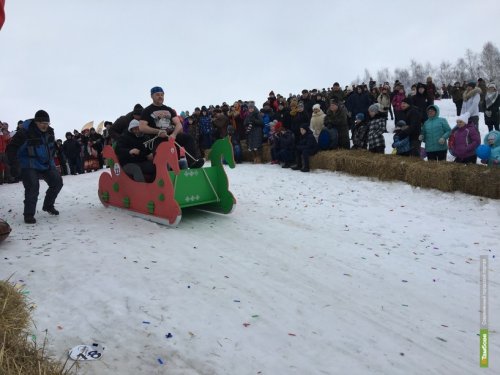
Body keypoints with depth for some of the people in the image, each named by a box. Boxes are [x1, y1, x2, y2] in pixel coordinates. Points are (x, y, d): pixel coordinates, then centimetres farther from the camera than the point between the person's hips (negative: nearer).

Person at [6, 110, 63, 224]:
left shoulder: (49, 131, 0)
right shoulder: (25, 133, -21)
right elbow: (12, 148, -17)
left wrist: (51, 159, 18)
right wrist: (14, 163, -22)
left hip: (47, 164, 7)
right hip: (30, 166, -7)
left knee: (57, 182, 6)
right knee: (32, 188, -17)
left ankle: (48, 205, 27)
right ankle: (29, 214, -4)